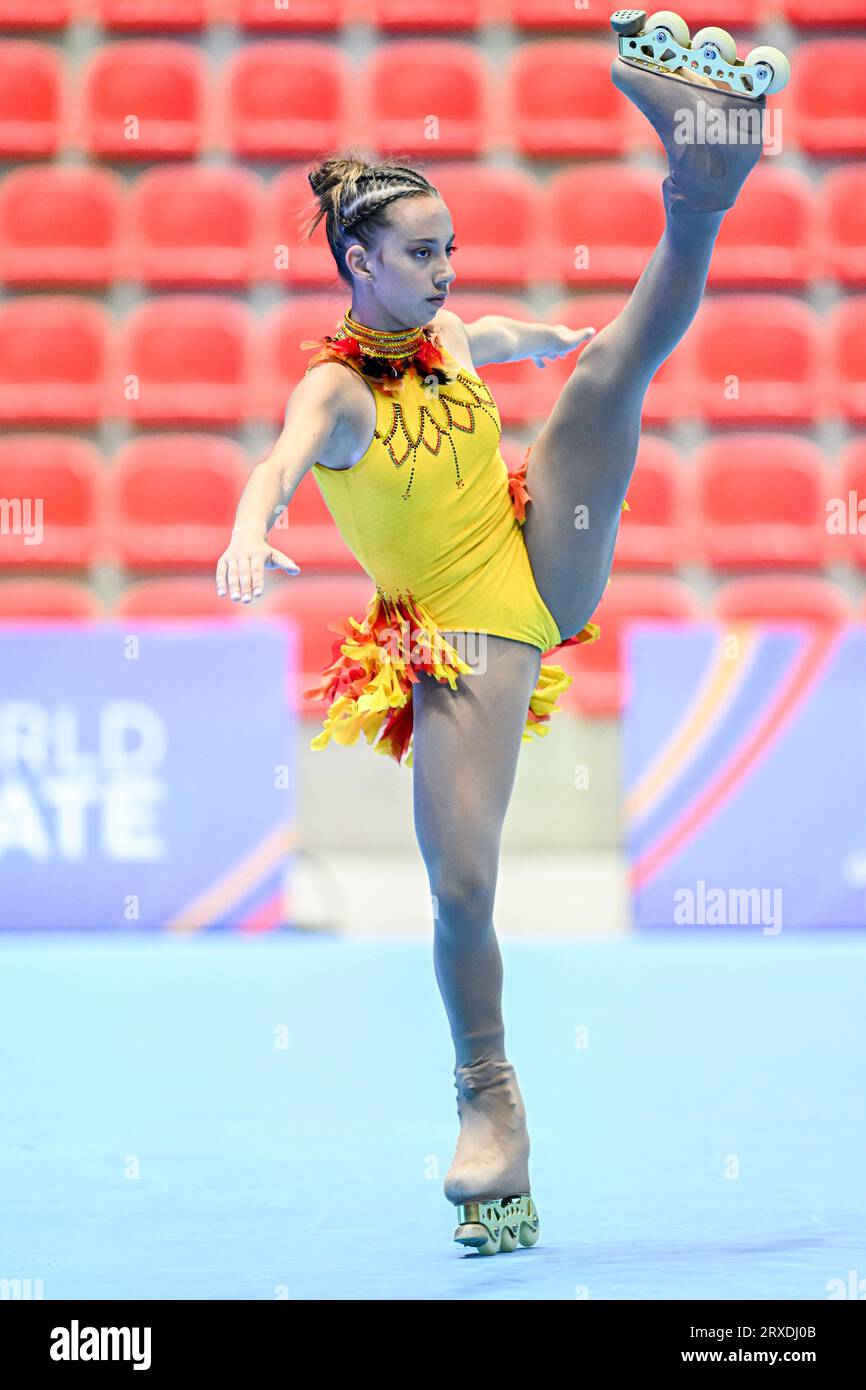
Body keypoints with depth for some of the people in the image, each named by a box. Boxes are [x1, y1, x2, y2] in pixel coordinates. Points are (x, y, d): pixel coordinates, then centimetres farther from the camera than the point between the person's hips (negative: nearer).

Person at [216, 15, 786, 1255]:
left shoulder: (451, 337, 2)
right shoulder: (335, 389, -18)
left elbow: (523, 339, 27)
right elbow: (285, 459, -42)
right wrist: (250, 530, -63)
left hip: (544, 569, 5)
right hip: (462, 640, -5)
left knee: (612, 370, -11)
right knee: (462, 886, -10)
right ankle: (488, 1099, 7)